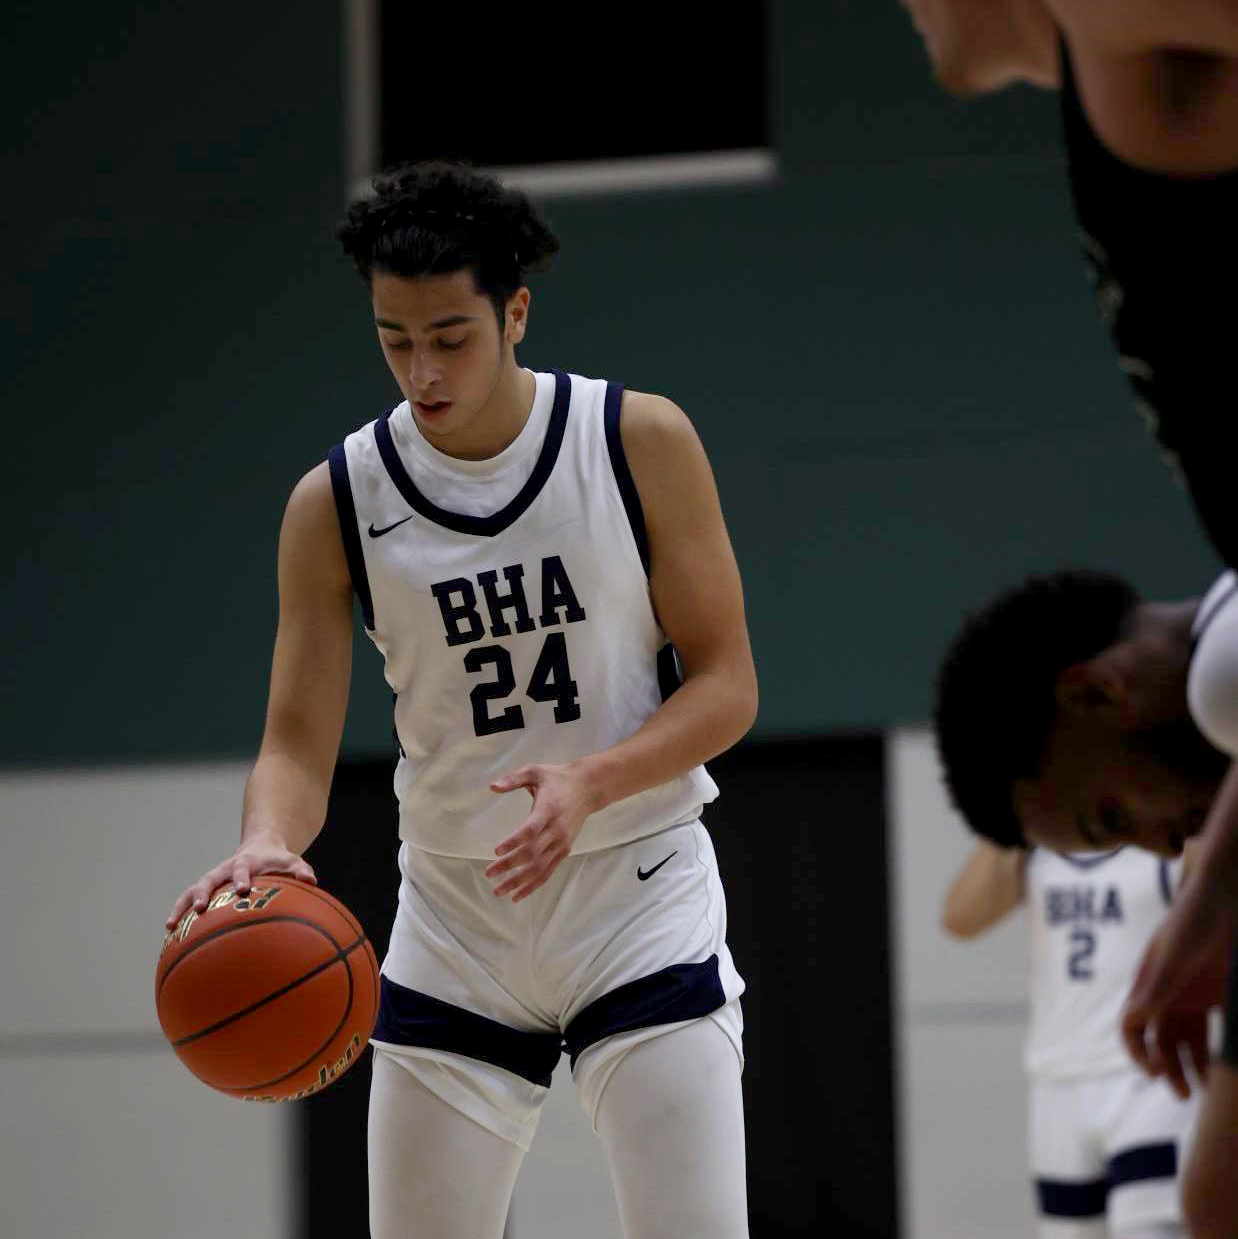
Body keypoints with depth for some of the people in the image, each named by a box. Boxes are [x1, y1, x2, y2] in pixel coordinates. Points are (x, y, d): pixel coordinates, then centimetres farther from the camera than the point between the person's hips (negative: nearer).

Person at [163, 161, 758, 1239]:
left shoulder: (642, 443, -8)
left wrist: (591, 782, -24)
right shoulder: (336, 503, -4)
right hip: (454, 918, 2)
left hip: (640, 905, -2)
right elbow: (300, 741, -4)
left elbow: (727, 684, -6)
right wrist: (266, 845, -27)